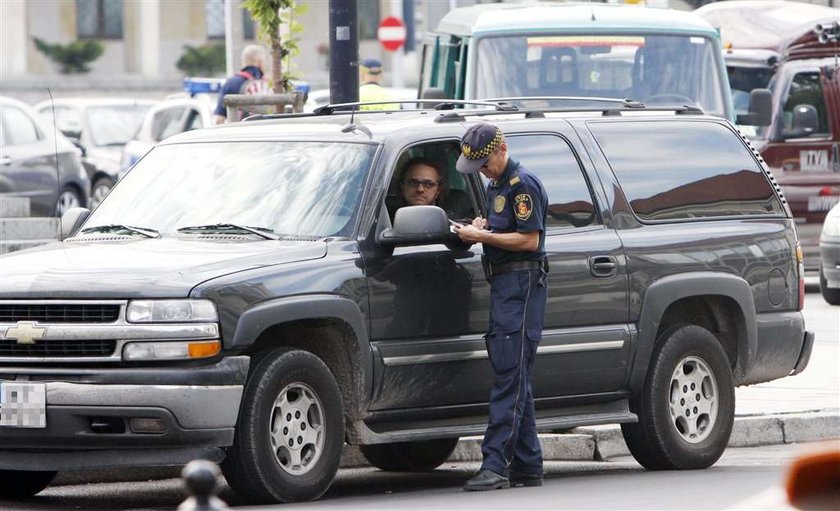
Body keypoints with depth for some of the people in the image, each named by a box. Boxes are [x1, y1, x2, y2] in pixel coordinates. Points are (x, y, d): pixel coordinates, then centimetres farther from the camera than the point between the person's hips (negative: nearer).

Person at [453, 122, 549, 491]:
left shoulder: (523, 186, -11)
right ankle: (527, 467, 13)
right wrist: (482, 228, 10)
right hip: (503, 284, 11)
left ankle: (495, 465, -20)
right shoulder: (496, 185, 20)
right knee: (513, 378, 10)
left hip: (521, 283, -11)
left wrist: (482, 236, -14)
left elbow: (530, 240, -16)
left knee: (509, 377, -14)